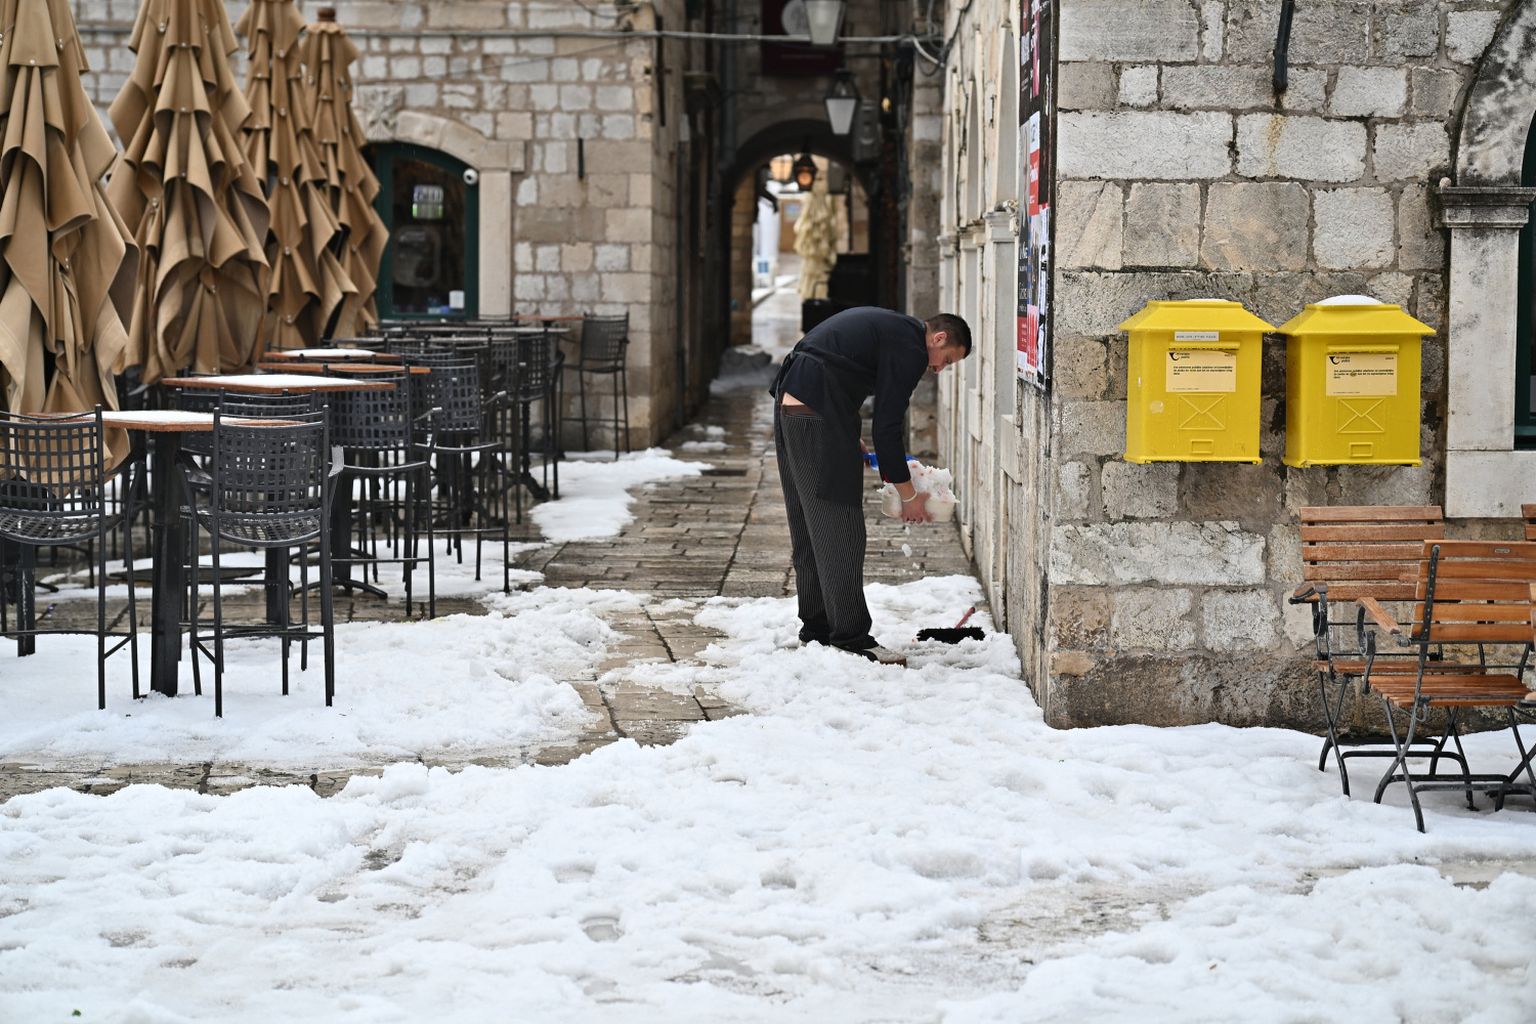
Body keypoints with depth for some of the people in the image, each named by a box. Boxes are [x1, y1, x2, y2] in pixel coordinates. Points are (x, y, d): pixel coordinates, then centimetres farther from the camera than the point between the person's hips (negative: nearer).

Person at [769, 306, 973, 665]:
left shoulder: (888, 326, 23)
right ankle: (851, 636, -3)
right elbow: (888, 427, -9)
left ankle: (815, 626, 23)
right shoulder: (910, 349, -7)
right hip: (818, 417, -10)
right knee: (840, 529, -6)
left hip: (788, 401, 10)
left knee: (809, 526, 16)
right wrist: (909, 496, 0)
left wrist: (852, 442, 20)